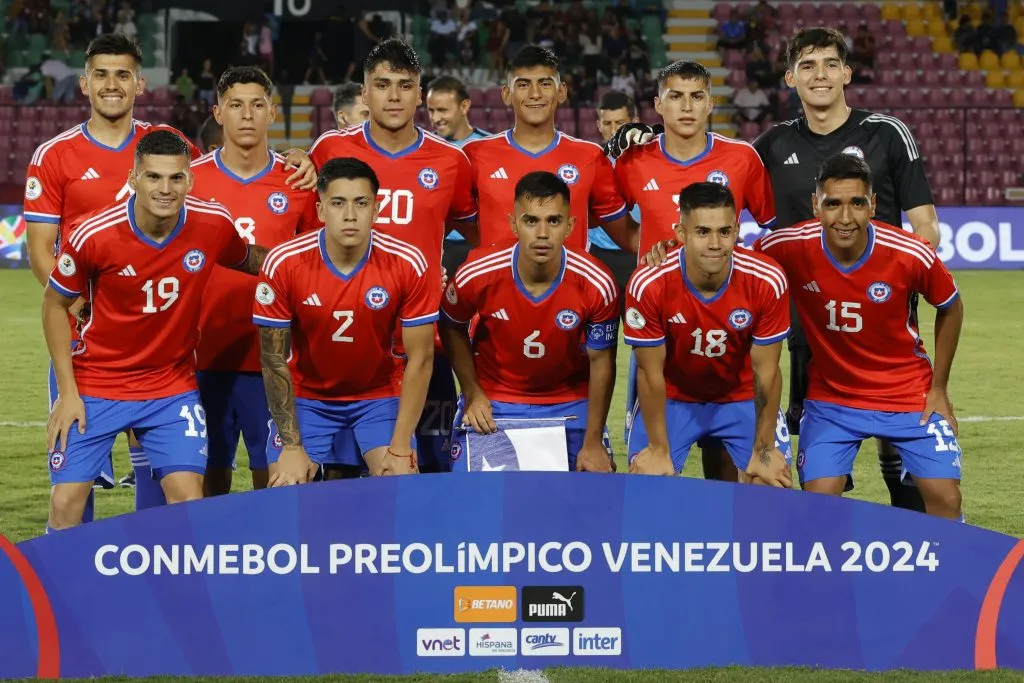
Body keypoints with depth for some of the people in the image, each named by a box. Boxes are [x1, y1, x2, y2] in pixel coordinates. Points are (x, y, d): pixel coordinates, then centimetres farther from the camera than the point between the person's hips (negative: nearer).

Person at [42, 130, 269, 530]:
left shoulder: (214, 224, -12)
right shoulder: (95, 235, -18)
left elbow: (249, 261, 12)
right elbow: (54, 304, -3)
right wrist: (67, 391, -6)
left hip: (172, 387, 1)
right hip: (95, 386, -1)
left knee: (189, 501, -11)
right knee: (66, 505, -5)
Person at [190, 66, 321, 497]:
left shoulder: (297, 185, 4)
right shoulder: (191, 181, 2)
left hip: (274, 359, 0)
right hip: (207, 356, 0)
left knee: (274, 475, 1)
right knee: (211, 474, 4)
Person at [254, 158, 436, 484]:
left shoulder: (408, 264, -18)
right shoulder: (283, 264, -19)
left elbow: (420, 359, -12)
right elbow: (274, 359, -11)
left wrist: (400, 448, -16)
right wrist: (292, 446, -15)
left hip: (379, 396, 0)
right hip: (306, 397, 0)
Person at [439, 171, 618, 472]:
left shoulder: (597, 285, -22)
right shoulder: (477, 275, -22)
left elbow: (601, 362, -10)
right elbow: (452, 327, 1)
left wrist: (593, 443, -8)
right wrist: (472, 393, -3)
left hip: (570, 403, 0)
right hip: (492, 401, 0)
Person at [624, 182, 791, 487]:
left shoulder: (767, 281, -26)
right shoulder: (648, 285, -28)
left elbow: (765, 371, -16)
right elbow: (651, 372, -17)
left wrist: (764, 450, -12)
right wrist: (659, 450, -12)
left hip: (743, 398, 1)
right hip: (672, 398, -1)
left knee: (773, 484, -11)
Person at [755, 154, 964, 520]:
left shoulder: (911, 255, -21)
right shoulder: (791, 249, -21)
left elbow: (950, 309, -1)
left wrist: (939, 388, 2)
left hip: (909, 393, 0)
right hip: (830, 396, 1)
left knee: (944, 498, -7)